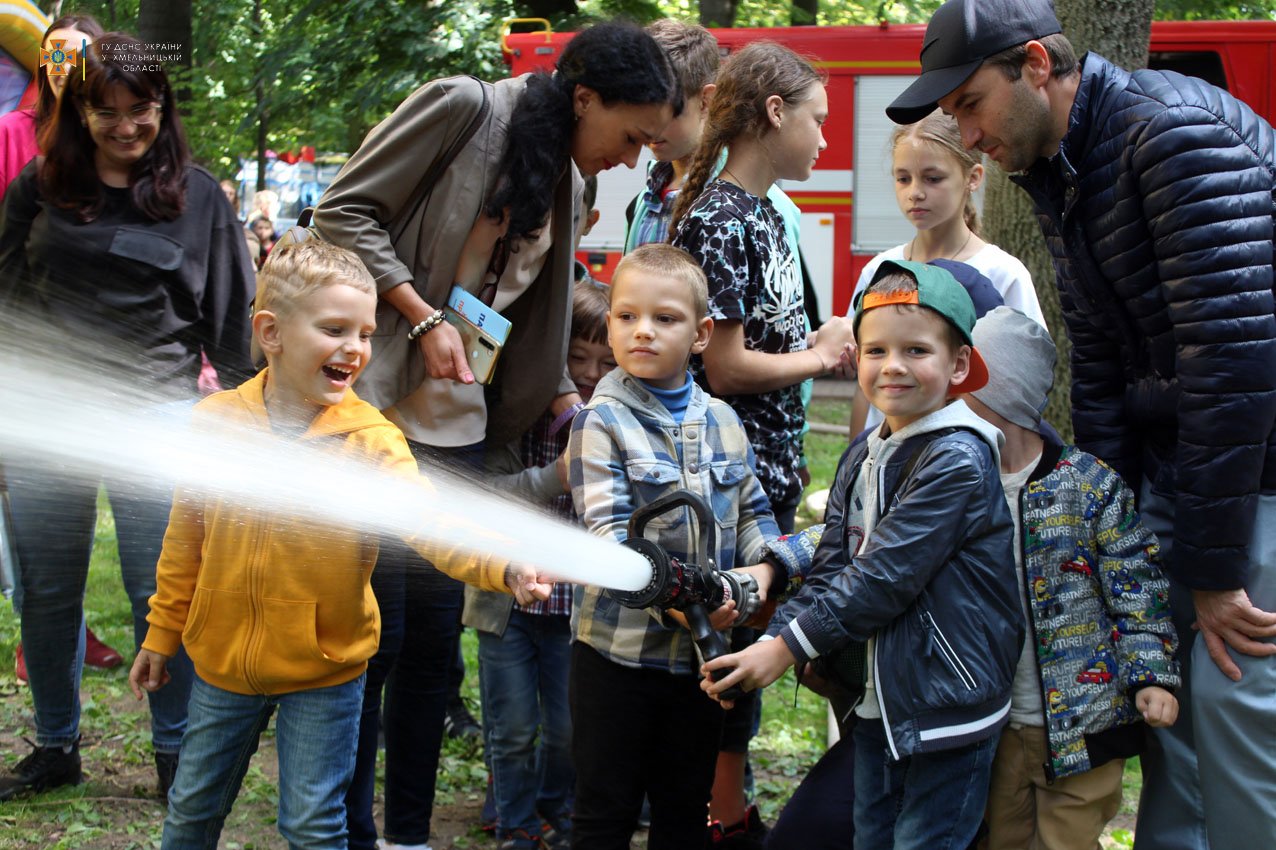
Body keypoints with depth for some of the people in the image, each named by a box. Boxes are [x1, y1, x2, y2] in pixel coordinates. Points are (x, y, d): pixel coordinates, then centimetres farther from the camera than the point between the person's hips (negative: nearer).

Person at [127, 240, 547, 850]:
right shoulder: (215, 421, -8)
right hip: (222, 661, 3)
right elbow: (186, 541, 3)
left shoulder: (370, 441, -15)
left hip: (323, 670, -2)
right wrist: (161, 636, 10)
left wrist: (502, 567, -47)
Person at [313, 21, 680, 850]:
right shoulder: (463, 109, -9)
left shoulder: (567, 185, 13)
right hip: (371, 397, -6)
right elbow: (345, 212, -11)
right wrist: (424, 318, -15)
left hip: (456, 420, 6)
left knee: (433, 627, 7)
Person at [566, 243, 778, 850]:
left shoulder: (721, 421, 6)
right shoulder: (602, 421, -10)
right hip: (619, 646, -5)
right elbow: (606, 531, -18)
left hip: (701, 648, 5)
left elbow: (752, 512, 13)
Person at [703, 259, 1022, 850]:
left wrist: (789, 646, -17)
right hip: (876, 702, 7)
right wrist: (769, 642, -12)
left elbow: (883, 576, -21)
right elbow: (830, 571, 4)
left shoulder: (958, 459, -17)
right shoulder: (861, 462, 8)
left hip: (949, 711, -7)